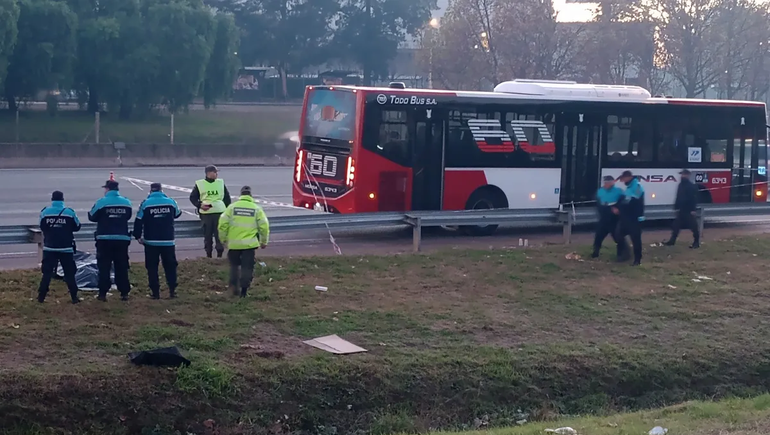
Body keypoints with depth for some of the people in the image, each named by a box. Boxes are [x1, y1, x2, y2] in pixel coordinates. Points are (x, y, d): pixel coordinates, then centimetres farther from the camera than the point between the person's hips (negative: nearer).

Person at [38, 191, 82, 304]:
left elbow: (42, 227, 9)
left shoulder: (44, 212, -4)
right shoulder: (70, 212, -7)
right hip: (66, 248, -1)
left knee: (47, 272, 7)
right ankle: (74, 297, 2)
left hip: (49, 248, 1)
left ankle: (41, 296, 2)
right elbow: (77, 227, 5)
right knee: (69, 273, 5)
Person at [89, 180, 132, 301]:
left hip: (105, 239, -3)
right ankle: (124, 293, 8)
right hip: (122, 239, 3)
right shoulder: (126, 202, 1)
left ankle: (103, 293, 1)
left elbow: (92, 217, 2)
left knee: (104, 267, 3)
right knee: (122, 267, 9)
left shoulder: (101, 202, -9)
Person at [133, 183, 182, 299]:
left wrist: (138, 236, 8)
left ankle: (155, 292, 4)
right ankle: (172, 290, 6)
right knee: (170, 266, 11)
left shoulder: (145, 204, -6)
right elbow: (177, 214, 19)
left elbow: (138, 222, -5)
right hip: (168, 241, 1)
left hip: (151, 242, -1)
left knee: (152, 267, 7)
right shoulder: (171, 202, -1)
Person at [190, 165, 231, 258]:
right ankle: (208, 254, 10)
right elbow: (193, 197, 5)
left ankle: (219, 253, 4)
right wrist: (199, 205, -12)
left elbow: (227, 197, 15)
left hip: (219, 212, 2)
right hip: (206, 213, -2)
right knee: (207, 234, 2)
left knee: (220, 233, -2)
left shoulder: (221, 183, 9)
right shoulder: (199, 184, 0)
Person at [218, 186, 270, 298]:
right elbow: (264, 226, -1)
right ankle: (244, 290, 3)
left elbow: (223, 224, -3)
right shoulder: (256, 208, 1)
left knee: (234, 265, 19)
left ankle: (233, 285, 6)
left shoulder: (232, 207, 0)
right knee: (247, 267, 6)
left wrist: (223, 239, 11)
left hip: (233, 243, 1)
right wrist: (264, 241, 12)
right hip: (250, 244, -1)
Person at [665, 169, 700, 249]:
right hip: (681, 210, 7)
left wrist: (693, 210, -20)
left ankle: (696, 242, 5)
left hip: (689, 210, -7)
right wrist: (676, 207, 15)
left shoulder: (692, 186, -11)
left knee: (693, 226, -2)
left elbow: (694, 199, -15)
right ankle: (672, 240, 18)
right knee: (676, 225, 10)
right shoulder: (680, 185, 13)